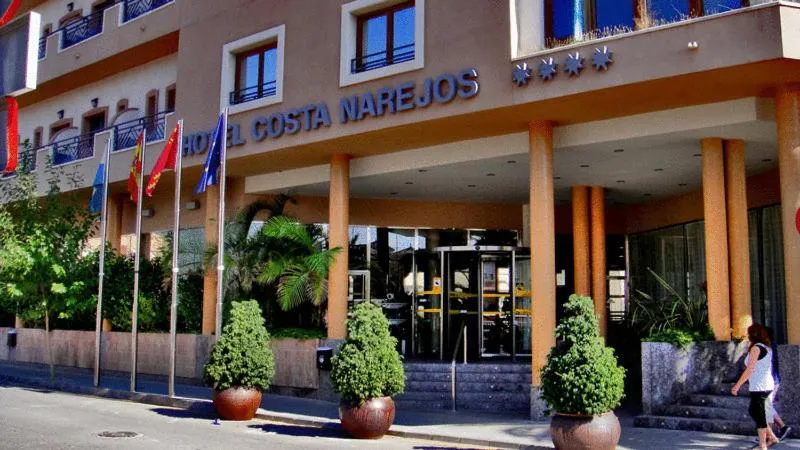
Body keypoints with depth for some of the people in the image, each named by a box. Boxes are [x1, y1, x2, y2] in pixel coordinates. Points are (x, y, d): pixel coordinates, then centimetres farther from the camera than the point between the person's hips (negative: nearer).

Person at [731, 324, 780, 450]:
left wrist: (738, 385, -15)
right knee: (753, 411, 18)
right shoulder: (767, 347, 12)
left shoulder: (756, 348, -13)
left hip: (759, 386, -9)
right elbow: (761, 368, 14)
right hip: (768, 385, 9)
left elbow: (749, 369, -17)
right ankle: (771, 436, 19)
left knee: (759, 415, -2)